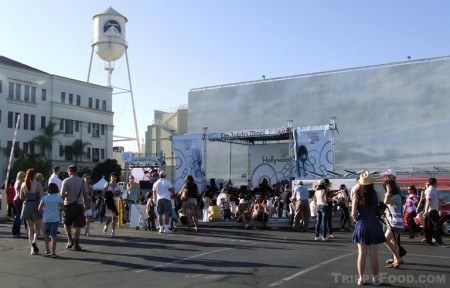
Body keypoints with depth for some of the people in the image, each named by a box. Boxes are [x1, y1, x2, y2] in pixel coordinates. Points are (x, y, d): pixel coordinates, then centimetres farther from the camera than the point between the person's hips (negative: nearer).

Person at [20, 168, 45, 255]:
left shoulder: (23, 184, 2)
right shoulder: (38, 184, -9)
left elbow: (21, 198, 8)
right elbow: (42, 197, -12)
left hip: (26, 206, 3)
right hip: (36, 206, -3)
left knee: (30, 228, 11)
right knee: (38, 227, 10)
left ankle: (33, 248, 9)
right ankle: (34, 241, -17)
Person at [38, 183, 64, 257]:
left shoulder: (44, 198, 0)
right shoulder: (59, 198, -2)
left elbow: (39, 209, -1)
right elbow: (62, 208, -2)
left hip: (46, 218, 2)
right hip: (55, 219, -2)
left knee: (46, 234, 22)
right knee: (53, 235, -2)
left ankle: (47, 249, 23)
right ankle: (53, 252, -4)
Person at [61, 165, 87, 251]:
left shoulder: (66, 181, -6)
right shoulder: (82, 181, 3)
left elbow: (62, 194, -11)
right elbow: (85, 194, 6)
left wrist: (66, 195, 10)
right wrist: (84, 202, 19)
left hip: (68, 204, -1)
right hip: (79, 205, 1)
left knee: (66, 223, 20)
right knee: (77, 225, 3)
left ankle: (70, 240, 11)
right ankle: (76, 244, 2)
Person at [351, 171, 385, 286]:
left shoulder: (357, 195, -5)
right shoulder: (375, 194, -9)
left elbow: (354, 214, -5)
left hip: (361, 226, 1)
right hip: (373, 225, -1)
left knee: (362, 254, 8)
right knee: (373, 255, 6)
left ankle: (361, 278, 14)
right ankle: (375, 279, 14)